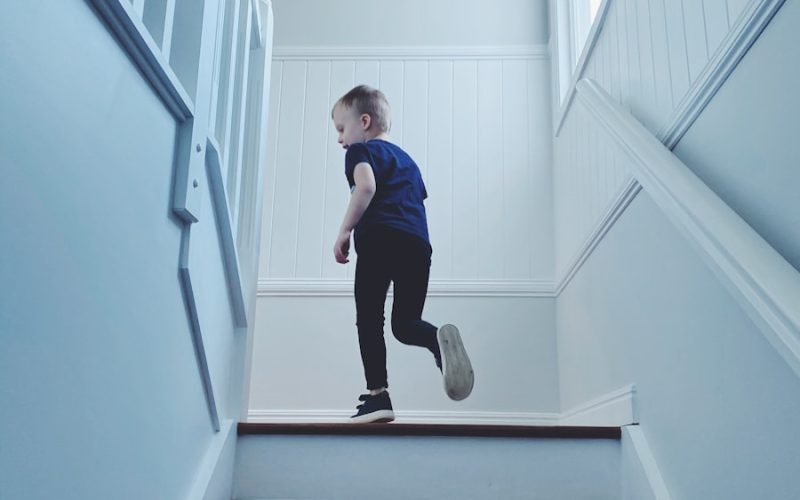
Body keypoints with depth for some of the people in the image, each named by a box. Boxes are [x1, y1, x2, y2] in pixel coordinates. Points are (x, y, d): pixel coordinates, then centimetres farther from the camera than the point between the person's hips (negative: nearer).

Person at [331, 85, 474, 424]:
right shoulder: (407, 159, 33)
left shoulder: (361, 150, 10)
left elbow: (366, 186, -11)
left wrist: (344, 232, -7)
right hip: (419, 243, 6)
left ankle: (378, 395, -8)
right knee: (406, 322, 10)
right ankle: (439, 340, -23)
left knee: (369, 318, 0)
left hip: (380, 238, -6)